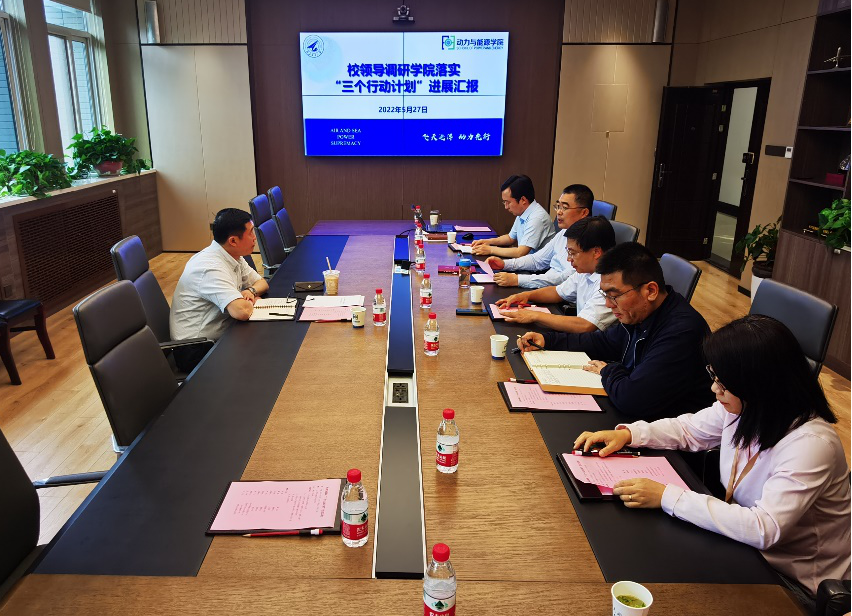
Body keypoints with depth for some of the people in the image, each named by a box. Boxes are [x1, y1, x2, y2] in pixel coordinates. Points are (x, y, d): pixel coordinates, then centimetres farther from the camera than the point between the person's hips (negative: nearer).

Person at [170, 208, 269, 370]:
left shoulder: (234, 257, 2)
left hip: (218, 336, 9)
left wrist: (250, 291, -10)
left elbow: (262, 283, 14)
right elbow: (242, 311, -36)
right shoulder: (211, 268, -26)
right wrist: (251, 300, -13)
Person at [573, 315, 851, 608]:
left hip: (796, 582, -6)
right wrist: (628, 434, -8)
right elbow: (689, 428, 8)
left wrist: (668, 497, -34)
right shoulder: (741, 407, -9)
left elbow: (763, 529, -36)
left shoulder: (812, 444, -31)